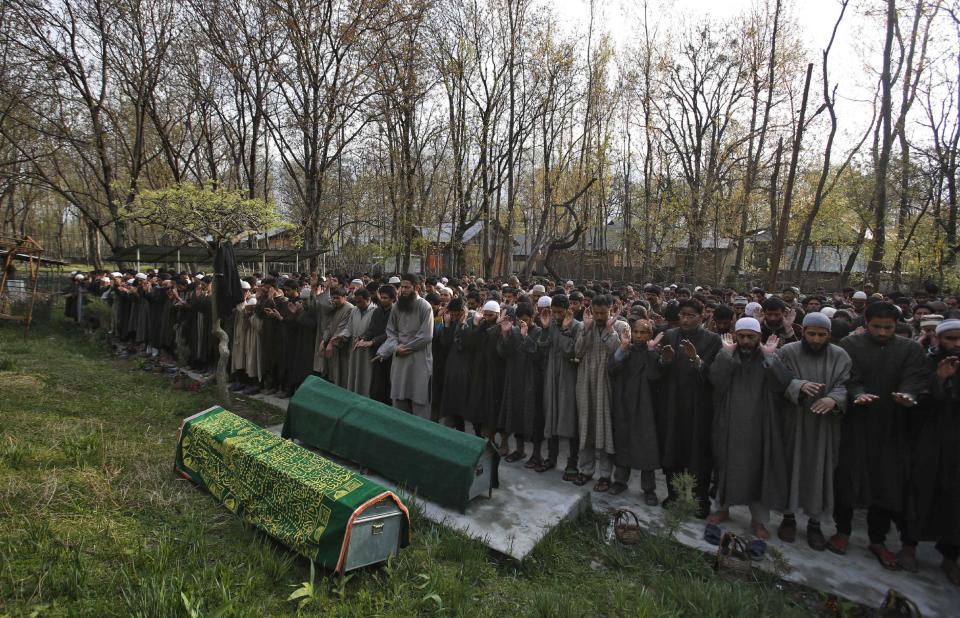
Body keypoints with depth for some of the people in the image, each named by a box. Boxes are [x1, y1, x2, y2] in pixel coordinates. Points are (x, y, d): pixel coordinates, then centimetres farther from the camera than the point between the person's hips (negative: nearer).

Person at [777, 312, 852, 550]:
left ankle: (815, 522, 21)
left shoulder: (840, 356, 1)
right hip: (793, 422, -1)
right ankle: (789, 516, 22)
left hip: (824, 425, 1)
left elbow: (845, 385, -9)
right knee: (791, 467, 6)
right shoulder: (788, 352, -4)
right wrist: (799, 385, -31)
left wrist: (833, 399, -30)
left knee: (820, 471, 7)